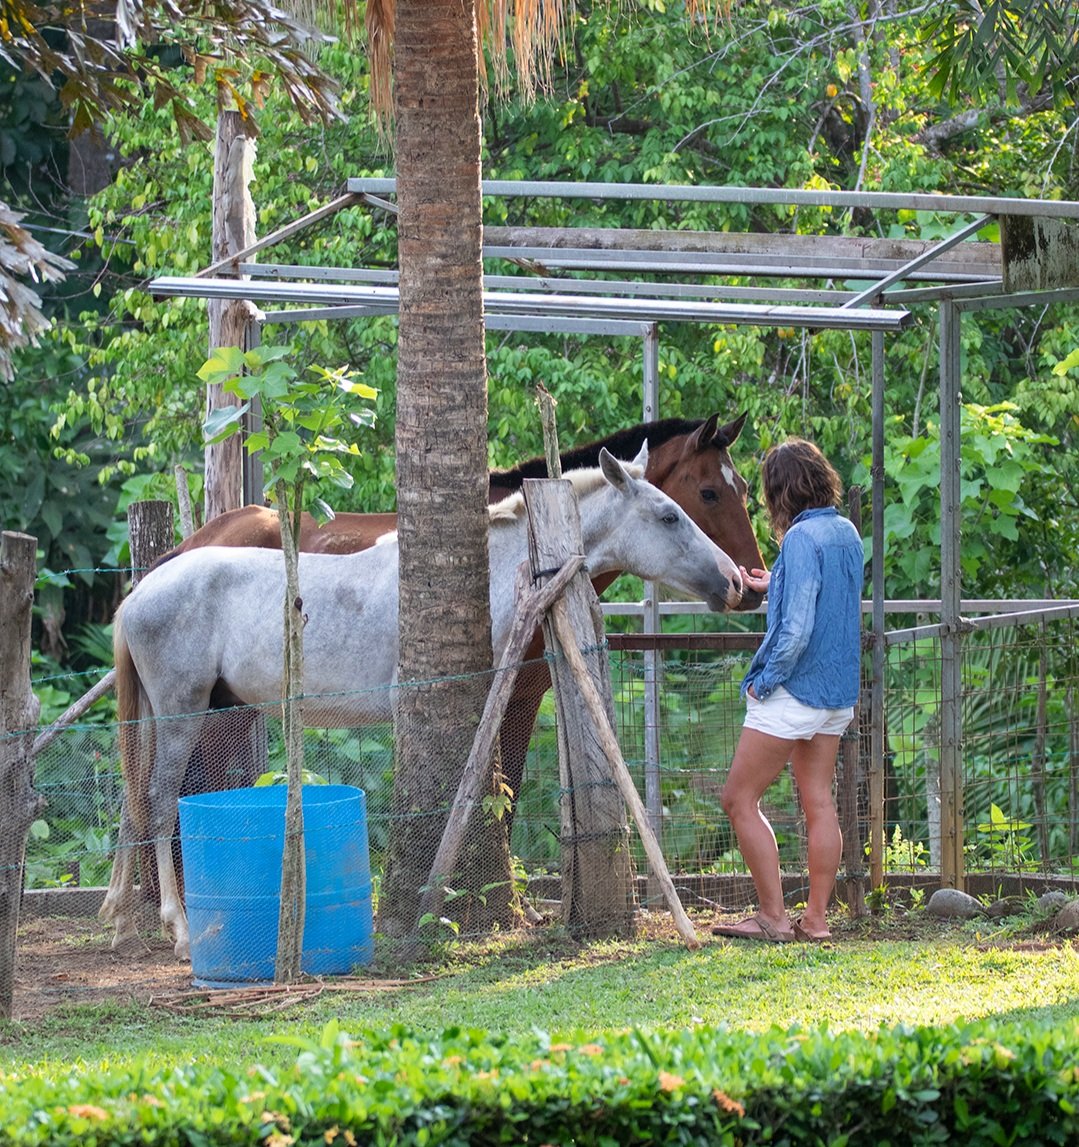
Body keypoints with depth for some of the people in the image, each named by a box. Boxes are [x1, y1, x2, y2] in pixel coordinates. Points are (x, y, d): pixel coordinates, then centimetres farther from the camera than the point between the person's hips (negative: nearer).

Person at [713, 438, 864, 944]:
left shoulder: (801, 538, -18)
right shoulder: (847, 534, 8)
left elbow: (797, 629, -24)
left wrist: (765, 681, -13)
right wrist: (774, 588, 27)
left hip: (794, 690, -9)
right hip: (838, 692, 9)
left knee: (739, 799, 0)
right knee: (819, 803, 11)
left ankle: (773, 916, -1)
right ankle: (815, 918, 13)